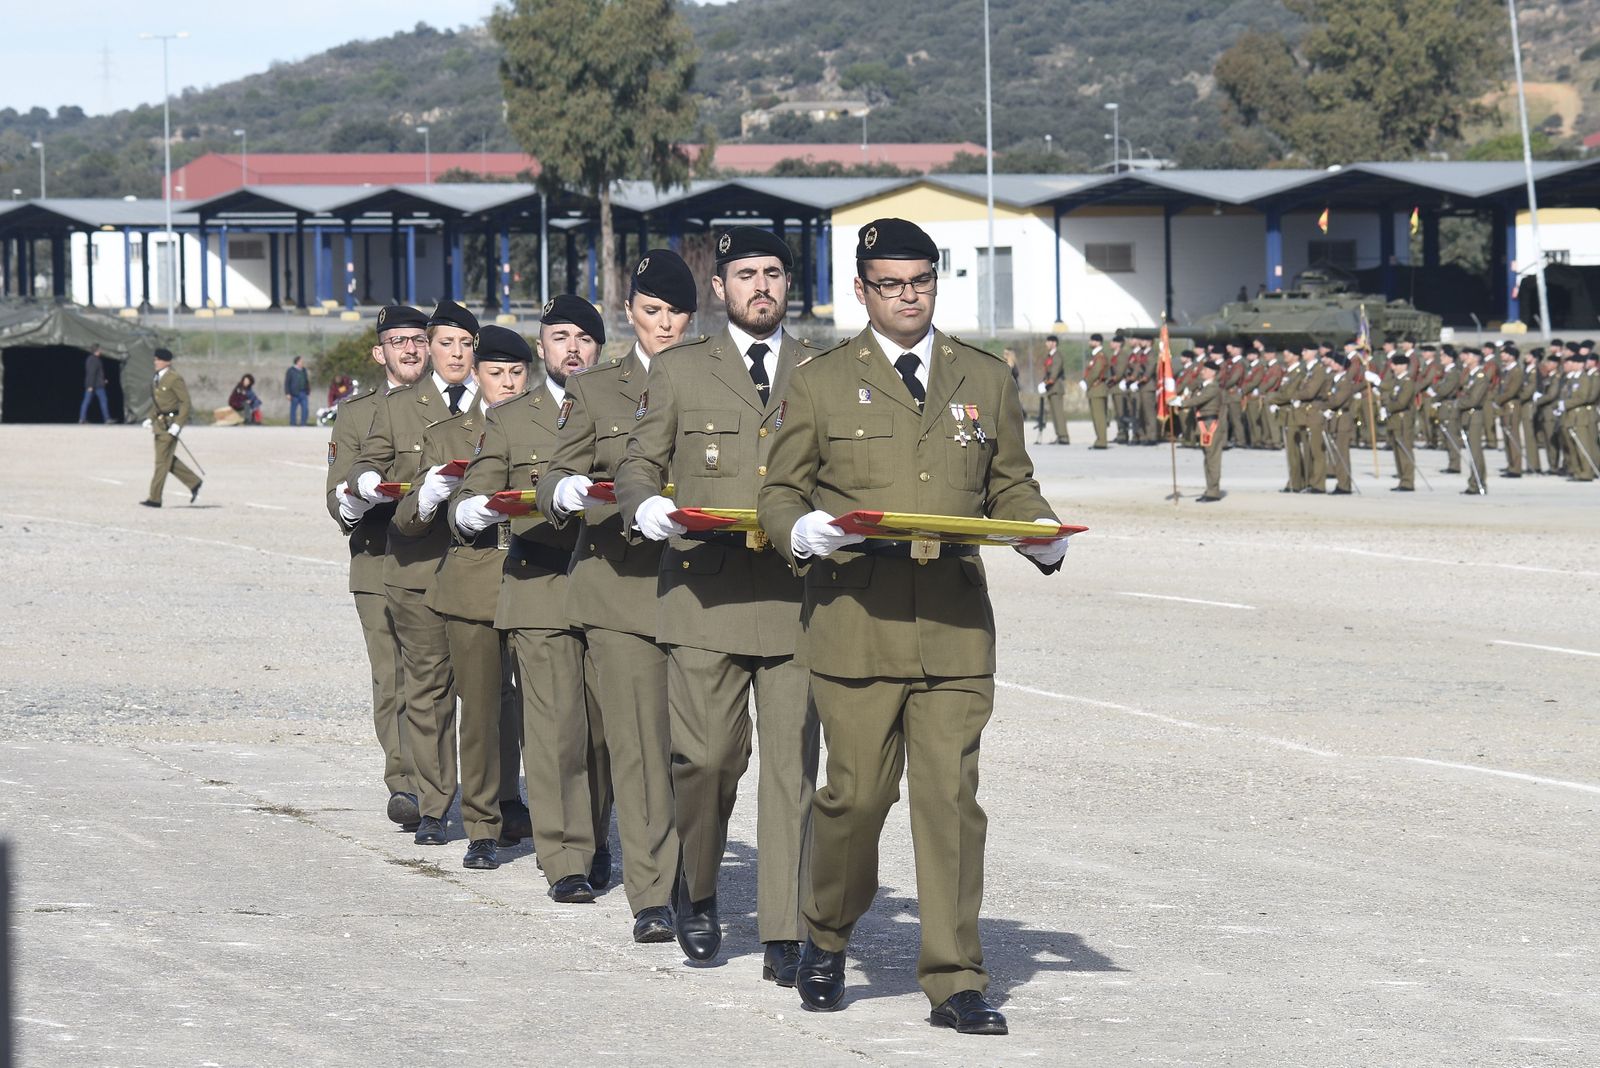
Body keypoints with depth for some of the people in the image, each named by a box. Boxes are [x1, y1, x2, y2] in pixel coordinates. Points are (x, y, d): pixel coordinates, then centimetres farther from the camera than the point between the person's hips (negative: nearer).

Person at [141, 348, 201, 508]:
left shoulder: (175, 379, -14)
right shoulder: (158, 378, 12)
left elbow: (185, 402, -15)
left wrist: (177, 424, -20)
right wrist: (150, 419, 12)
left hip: (170, 424, -9)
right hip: (159, 422, 9)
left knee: (162, 461, -6)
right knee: (168, 459, 14)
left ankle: (155, 499, -4)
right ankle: (194, 483, 26)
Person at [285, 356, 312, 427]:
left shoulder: (303, 370, 16)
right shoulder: (291, 371, -1)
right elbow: (287, 383, -4)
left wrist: (308, 393, 17)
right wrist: (288, 394, -11)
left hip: (303, 394, 5)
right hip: (294, 394, -5)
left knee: (305, 410, -4)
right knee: (293, 410, 0)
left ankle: (303, 425, 3)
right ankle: (293, 425, 5)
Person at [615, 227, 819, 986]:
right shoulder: (679, 371, 11)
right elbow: (638, 463, 12)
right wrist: (646, 506, -10)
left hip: (797, 597, 1)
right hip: (706, 594, -1)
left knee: (791, 766, -3)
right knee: (706, 756, -6)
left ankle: (784, 937, -2)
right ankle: (696, 888, 21)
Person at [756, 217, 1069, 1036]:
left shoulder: (985, 381, 15)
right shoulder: (820, 384, 8)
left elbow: (1011, 487, 18)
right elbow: (777, 491, 9)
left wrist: (1044, 535, -3)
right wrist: (802, 532, -13)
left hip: (955, 628, 2)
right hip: (855, 623, -1)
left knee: (950, 798, -4)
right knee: (857, 793, -1)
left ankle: (954, 980, 0)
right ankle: (826, 939, 24)